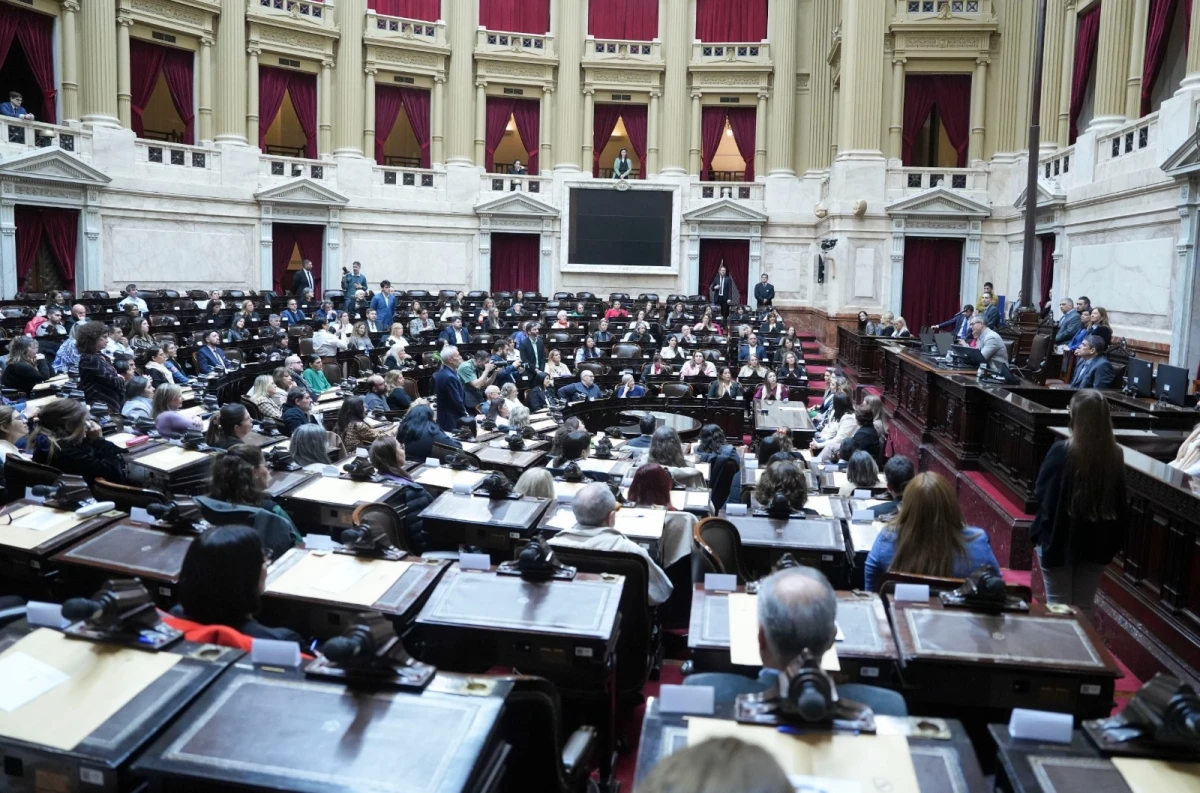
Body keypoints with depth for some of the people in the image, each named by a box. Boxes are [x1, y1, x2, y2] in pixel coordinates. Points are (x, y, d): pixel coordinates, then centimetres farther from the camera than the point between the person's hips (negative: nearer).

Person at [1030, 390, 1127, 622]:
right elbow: (1120, 500, 7)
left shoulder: (1061, 451, -19)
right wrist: (1115, 539, 16)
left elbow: (1040, 491, -8)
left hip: (1059, 538, -4)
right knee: (1085, 606, 16)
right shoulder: (1115, 455, -4)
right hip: (1097, 541, 4)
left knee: (1058, 605, 9)